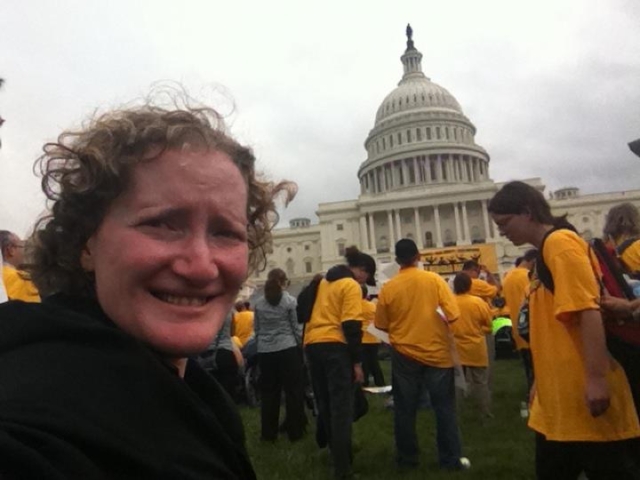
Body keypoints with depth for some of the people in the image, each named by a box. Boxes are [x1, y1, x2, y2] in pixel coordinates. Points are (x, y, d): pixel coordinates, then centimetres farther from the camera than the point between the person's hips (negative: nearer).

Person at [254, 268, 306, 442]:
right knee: (293, 390, 6)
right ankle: (295, 430, 12)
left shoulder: (259, 303, 5)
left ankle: (268, 432, 16)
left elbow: (256, 329, 9)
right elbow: (296, 327, -3)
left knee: (268, 392, 10)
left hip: (265, 351, 3)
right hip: (287, 349, -3)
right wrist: (300, 344, 11)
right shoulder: (290, 301, -5)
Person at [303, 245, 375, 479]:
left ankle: (337, 452, 32)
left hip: (312, 344, 8)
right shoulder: (351, 286, -5)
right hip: (335, 346, -8)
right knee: (341, 407, -1)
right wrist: (357, 362, -10)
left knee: (325, 404, 17)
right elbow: (351, 326, -13)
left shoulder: (323, 281, 19)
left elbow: (306, 312, 19)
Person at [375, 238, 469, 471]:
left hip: (404, 355, 1)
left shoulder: (388, 288, -6)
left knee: (405, 409, 11)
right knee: (444, 407, 11)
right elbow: (453, 314, -11)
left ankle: (408, 458, 21)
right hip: (436, 352, 0)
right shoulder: (434, 279, -7)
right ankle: (452, 458, 17)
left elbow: (382, 325, 2)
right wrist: (439, 323, 9)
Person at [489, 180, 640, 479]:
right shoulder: (545, 251, 16)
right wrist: (540, 382, 21)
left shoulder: (560, 242, -12)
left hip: (585, 394, -10)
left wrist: (596, 378, -25)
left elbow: (589, 311, -22)